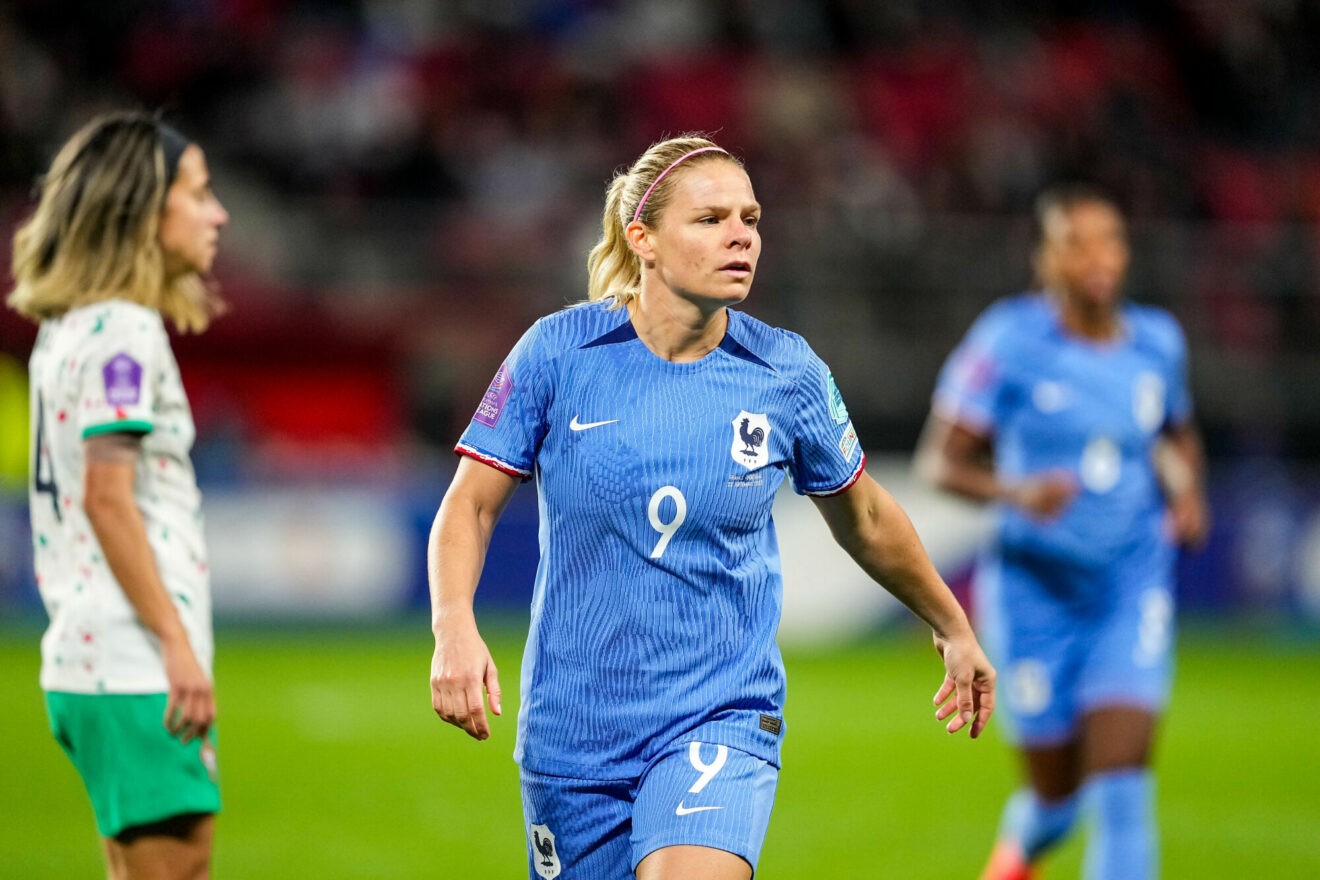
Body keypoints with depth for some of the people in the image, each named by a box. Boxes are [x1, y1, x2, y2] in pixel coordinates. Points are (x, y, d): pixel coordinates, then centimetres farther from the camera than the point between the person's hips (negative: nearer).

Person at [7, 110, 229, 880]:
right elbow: (107, 496, -19)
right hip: (135, 665, -10)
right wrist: (177, 642, -20)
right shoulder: (125, 332, -12)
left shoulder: (68, 329, 17)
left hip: (84, 654, 10)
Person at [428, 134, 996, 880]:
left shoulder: (789, 376, -4)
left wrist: (954, 629, 24)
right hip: (572, 728, 1)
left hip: (722, 716, -1)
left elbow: (865, 519, 13)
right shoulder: (559, 351, -7)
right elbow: (470, 506, -3)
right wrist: (455, 628, -21)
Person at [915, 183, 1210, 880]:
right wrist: (1016, 493, -27)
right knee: (1057, 792, 11)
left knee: (1123, 788, -13)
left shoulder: (1157, 341, 2)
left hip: (1133, 587, 2)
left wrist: (1189, 494, 2)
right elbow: (939, 461, -10)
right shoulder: (1009, 340, -11)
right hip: (1036, 590, -2)